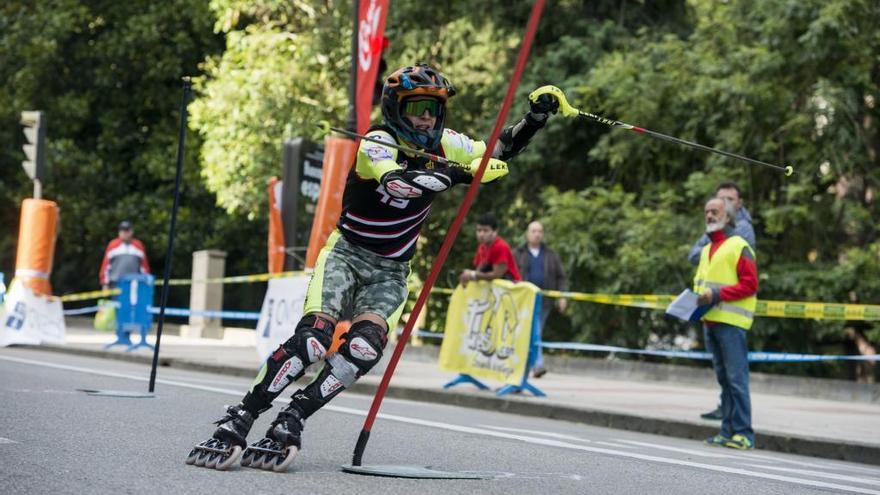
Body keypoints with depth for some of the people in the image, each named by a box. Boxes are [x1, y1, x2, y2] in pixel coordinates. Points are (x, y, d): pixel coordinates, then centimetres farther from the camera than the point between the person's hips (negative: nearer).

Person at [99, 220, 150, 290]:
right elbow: (106, 265, 3)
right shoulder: (112, 246, 3)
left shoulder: (139, 246, 10)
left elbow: (144, 266, 14)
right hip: (116, 283, -2)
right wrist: (105, 284, 0)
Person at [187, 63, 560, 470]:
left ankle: (290, 421, -15)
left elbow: (500, 152, 15)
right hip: (346, 254, -4)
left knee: (364, 348, -25)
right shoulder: (377, 143, -16)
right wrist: (457, 175, -38)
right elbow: (395, 182, -38)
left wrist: (534, 119, 0)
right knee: (313, 338, -25)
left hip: (390, 273, 4)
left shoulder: (443, 144, 2)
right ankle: (237, 421, -15)